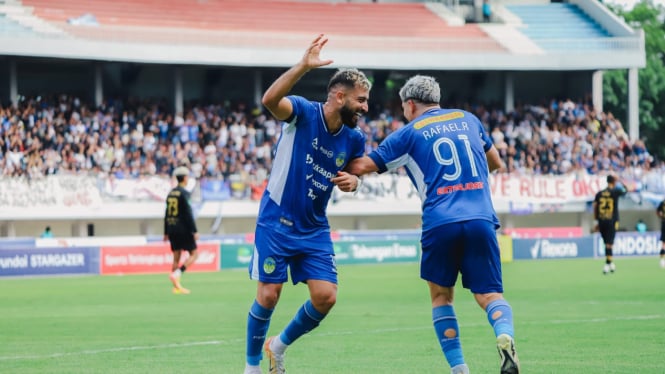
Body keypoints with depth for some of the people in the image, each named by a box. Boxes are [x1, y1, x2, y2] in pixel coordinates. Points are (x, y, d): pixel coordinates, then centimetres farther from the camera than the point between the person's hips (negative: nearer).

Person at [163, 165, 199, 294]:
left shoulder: (171, 193, 11)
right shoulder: (184, 193, -11)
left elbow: (167, 214, 14)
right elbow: (188, 213, -15)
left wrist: (166, 232, 19)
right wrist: (194, 231, -14)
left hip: (172, 229, 7)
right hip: (183, 229, -7)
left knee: (176, 257, 9)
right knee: (194, 254, 2)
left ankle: (177, 286, 7)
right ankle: (177, 273, -15)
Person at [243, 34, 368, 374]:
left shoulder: (354, 139, 0)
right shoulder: (304, 113, -15)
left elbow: (354, 172, 18)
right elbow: (270, 99, -36)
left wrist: (352, 181, -7)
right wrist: (303, 67, -47)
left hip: (314, 229, 5)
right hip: (276, 222, -5)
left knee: (326, 296, -6)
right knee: (269, 295, -5)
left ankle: (279, 346, 19)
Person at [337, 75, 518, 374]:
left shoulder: (409, 133, 9)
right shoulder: (468, 120, 20)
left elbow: (363, 166, 8)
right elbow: (496, 163, 32)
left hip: (440, 223, -2)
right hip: (481, 219, 2)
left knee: (441, 295, 16)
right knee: (489, 295, 2)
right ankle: (505, 336, -31)